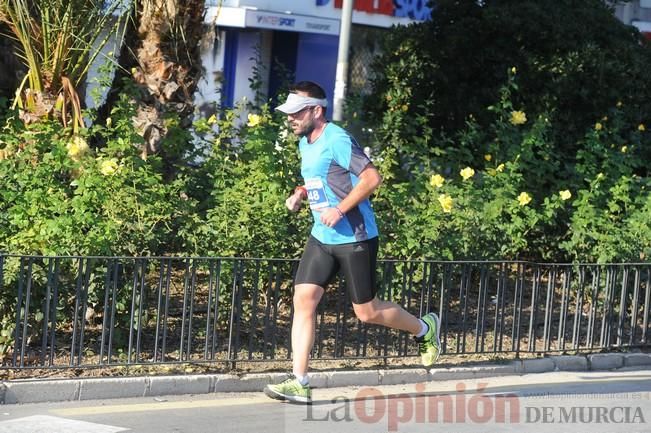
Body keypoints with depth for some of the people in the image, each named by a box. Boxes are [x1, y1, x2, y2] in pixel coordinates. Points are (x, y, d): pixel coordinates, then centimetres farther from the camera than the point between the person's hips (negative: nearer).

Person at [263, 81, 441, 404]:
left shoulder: (336, 141, -18)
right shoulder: (305, 144, 10)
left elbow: (372, 177, -23)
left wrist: (340, 209, -26)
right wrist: (300, 194, 8)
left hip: (354, 238, -8)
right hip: (321, 238, 8)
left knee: (366, 312, 2)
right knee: (303, 300, -5)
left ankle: (424, 329, 30)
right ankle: (299, 384, -6)